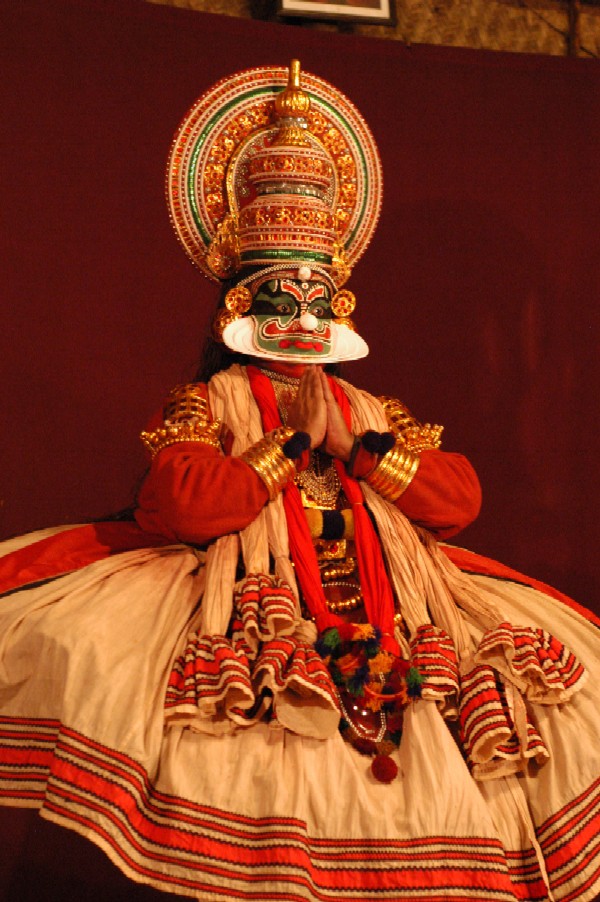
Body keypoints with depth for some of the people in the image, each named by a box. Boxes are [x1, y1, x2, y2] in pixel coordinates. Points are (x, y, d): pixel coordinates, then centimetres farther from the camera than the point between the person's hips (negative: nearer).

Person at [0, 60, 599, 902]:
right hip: (254, 605, -3)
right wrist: (295, 442, -4)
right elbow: (177, 503, -10)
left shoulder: (379, 412, 23)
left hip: (387, 608, 4)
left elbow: (461, 500, 11)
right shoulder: (208, 402, 10)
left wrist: (359, 443, 0)